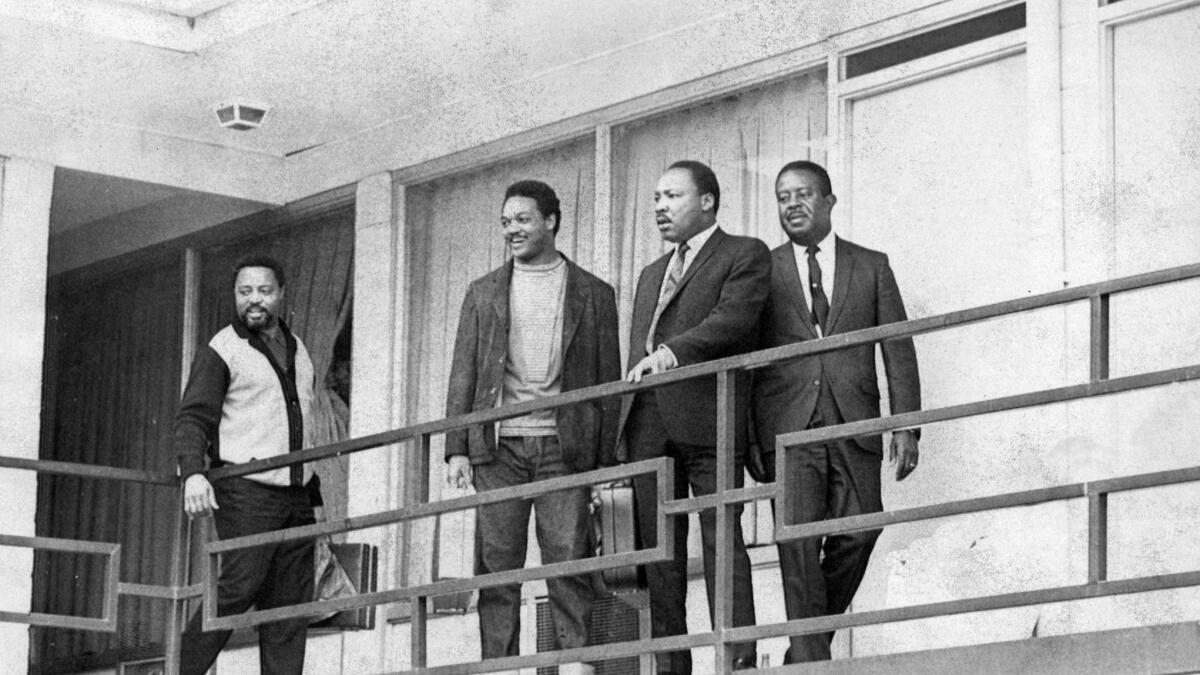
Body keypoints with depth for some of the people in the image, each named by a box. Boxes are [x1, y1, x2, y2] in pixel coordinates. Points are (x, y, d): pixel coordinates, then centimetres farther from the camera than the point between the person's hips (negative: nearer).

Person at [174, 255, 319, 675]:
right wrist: (193, 473, -26)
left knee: (291, 602, 1)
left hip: (295, 495, 7)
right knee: (239, 588, -17)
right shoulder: (221, 352, -1)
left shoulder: (297, 350, 19)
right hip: (246, 489, -6)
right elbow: (193, 419, -9)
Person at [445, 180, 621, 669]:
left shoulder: (593, 294, 10)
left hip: (563, 445, -2)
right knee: (497, 564, -1)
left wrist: (607, 461, 0)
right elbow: (463, 373, 11)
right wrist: (457, 449, 1)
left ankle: (575, 661, -5)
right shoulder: (483, 292, 15)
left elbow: (608, 380, 7)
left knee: (568, 561, -7)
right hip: (498, 447, 2)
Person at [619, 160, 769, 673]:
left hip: (706, 418, -6)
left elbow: (734, 318, -10)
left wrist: (673, 351, -20)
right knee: (658, 548, 0)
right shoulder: (651, 275, 29)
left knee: (721, 538, -12)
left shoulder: (745, 255, 8)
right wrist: (621, 435, 15)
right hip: (648, 423, 7)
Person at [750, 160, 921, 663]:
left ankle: (812, 637, 12)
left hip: (854, 425, 1)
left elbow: (898, 350, 10)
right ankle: (808, 658, -8)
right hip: (789, 426, -1)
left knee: (858, 533, -7)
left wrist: (905, 425, 0)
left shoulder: (871, 266, 14)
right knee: (798, 542, -9)